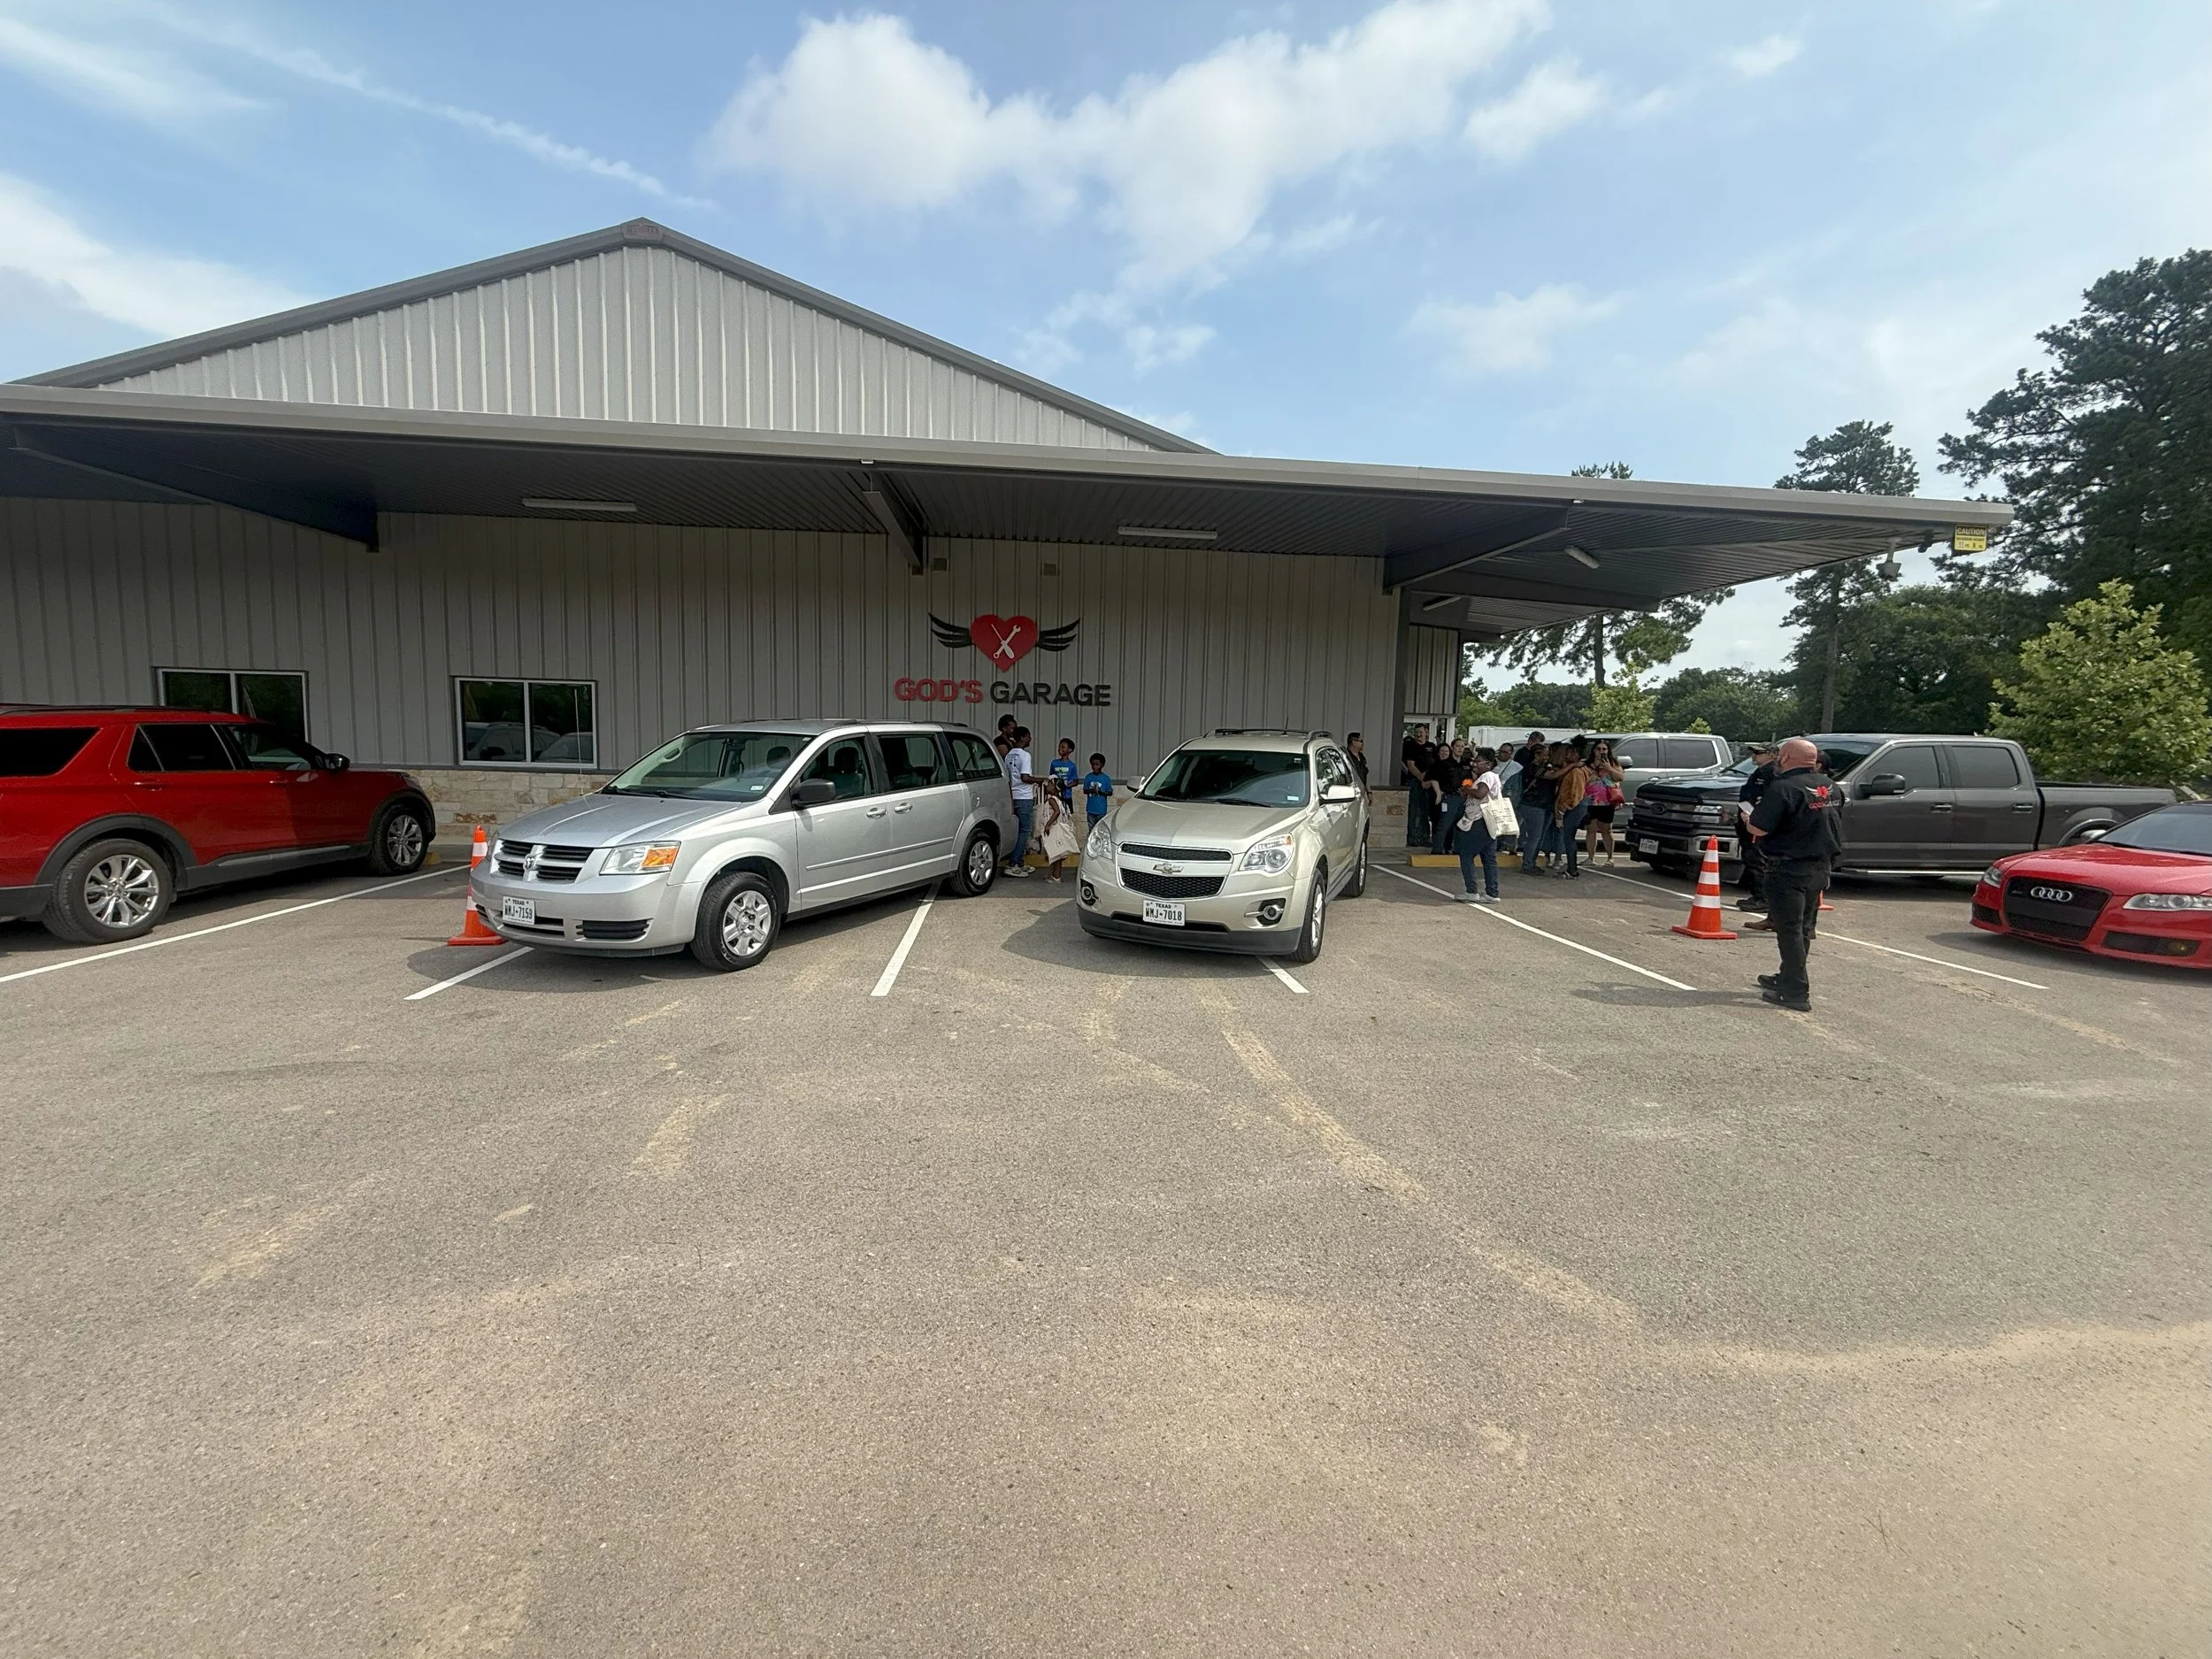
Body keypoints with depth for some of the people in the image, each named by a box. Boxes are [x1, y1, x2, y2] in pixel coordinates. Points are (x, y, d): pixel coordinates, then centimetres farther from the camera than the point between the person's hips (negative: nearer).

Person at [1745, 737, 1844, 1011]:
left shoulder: (1783, 788, -19)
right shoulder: (1830, 787, 9)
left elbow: (1759, 828, -21)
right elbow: (1834, 823, 19)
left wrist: (1748, 820, -1)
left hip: (1790, 870, -9)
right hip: (1821, 868, 9)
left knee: (1790, 930, -4)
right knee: (1804, 927, 19)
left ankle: (1796, 993, -2)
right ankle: (1788, 978, 32)